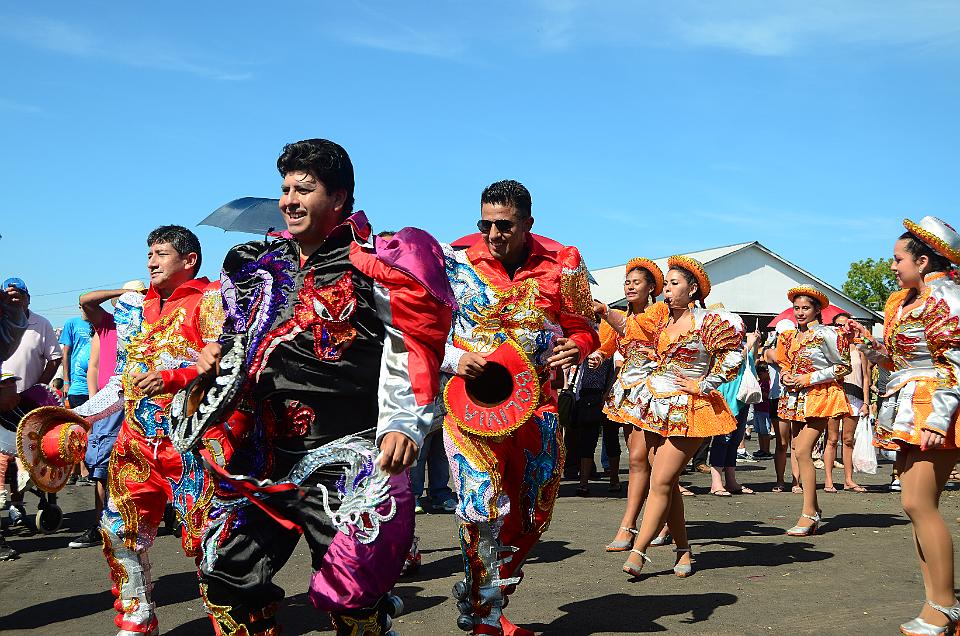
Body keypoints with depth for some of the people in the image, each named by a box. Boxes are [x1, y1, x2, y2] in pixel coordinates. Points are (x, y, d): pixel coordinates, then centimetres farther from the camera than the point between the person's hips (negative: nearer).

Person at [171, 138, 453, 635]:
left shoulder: (374, 266, -5)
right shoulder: (257, 265, 15)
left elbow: (410, 351, -11)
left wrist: (403, 424, -24)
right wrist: (217, 356, 9)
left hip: (346, 460, -6)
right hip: (263, 456, 6)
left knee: (350, 596, -6)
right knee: (225, 579, 9)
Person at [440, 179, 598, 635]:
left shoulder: (562, 266, 1)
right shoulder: (456, 264, -2)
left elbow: (583, 329, 10)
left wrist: (576, 348, -13)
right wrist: (455, 360, -16)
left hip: (536, 405, 3)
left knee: (533, 513, 9)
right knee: (484, 504, -17)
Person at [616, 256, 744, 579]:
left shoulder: (708, 321, -8)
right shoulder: (662, 314, 10)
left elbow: (734, 353, -8)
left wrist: (704, 385, -7)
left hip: (687, 410, -6)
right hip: (657, 404, 6)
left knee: (661, 482, -10)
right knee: (667, 482, 8)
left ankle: (638, 551, -7)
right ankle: (683, 550, 18)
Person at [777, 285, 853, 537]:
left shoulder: (826, 334, -7)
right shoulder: (789, 337, 13)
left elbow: (844, 366, -7)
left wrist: (809, 379, -12)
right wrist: (785, 376, 2)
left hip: (820, 396, -7)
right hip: (796, 398, 7)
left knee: (802, 452, -16)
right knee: (800, 452, 6)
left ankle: (809, 514, -12)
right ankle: (814, 510, 15)